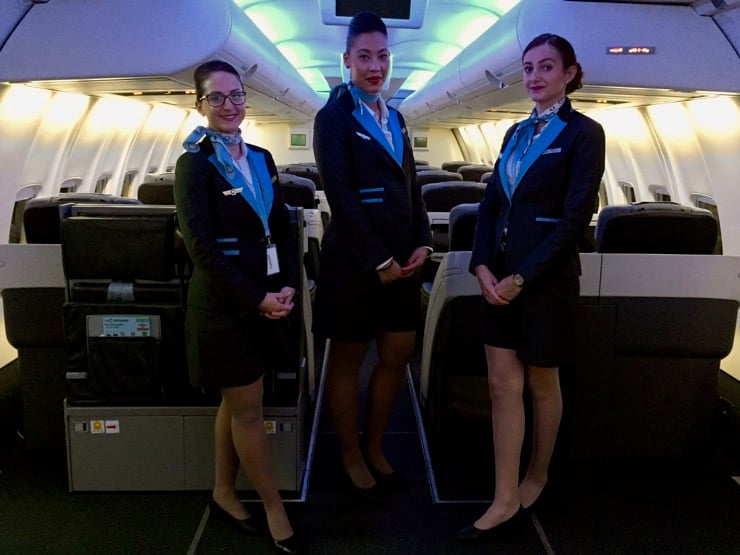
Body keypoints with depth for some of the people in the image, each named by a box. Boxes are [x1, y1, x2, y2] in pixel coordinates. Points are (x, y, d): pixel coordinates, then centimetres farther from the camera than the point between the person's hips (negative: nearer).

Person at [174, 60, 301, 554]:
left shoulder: (261, 158, 9)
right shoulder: (195, 164, -10)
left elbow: (282, 227, 8)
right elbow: (201, 246, -17)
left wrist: (287, 285, -6)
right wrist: (255, 299, -17)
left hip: (265, 299, 6)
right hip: (224, 305, -6)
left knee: (236, 401, 17)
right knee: (248, 408, 5)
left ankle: (224, 493, 34)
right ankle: (274, 507, 20)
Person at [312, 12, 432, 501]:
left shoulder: (395, 118, 15)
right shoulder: (334, 116, -7)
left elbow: (411, 186, 14)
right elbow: (340, 194, -15)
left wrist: (421, 242, 0)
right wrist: (378, 260, -17)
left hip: (401, 257, 7)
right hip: (355, 259, -7)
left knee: (398, 355, 11)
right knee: (348, 361, 7)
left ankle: (374, 448, 29)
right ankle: (352, 457, 24)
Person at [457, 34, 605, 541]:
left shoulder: (583, 133, -6)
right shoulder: (516, 133, 13)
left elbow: (575, 219, -14)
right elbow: (491, 205, 10)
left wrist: (522, 277, -16)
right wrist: (483, 266, -5)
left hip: (546, 277, -6)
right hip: (500, 275, 6)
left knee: (542, 384, 10)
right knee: (504, 386, 4)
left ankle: (537, 476, 32)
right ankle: (505, 500, 12)